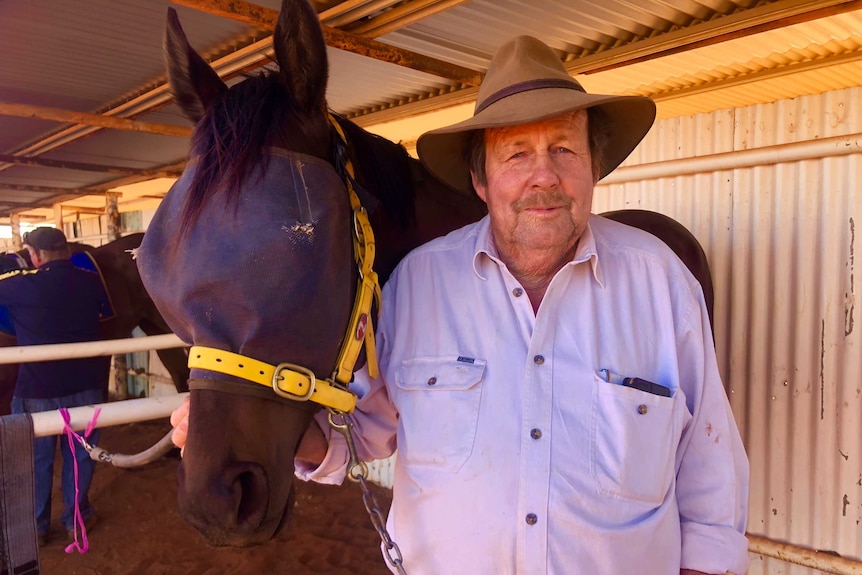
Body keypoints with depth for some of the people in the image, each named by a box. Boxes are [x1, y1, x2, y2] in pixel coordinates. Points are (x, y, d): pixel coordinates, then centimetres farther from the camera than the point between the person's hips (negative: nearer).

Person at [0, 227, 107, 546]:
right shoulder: (92, 282, -3)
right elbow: (105, 309, 17)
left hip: (37, 388, -2)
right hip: (86, 384, 2)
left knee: (37, 459, 14)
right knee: (80, 454, 15)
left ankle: (36, 526, 27)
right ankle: (76, 518, 28)